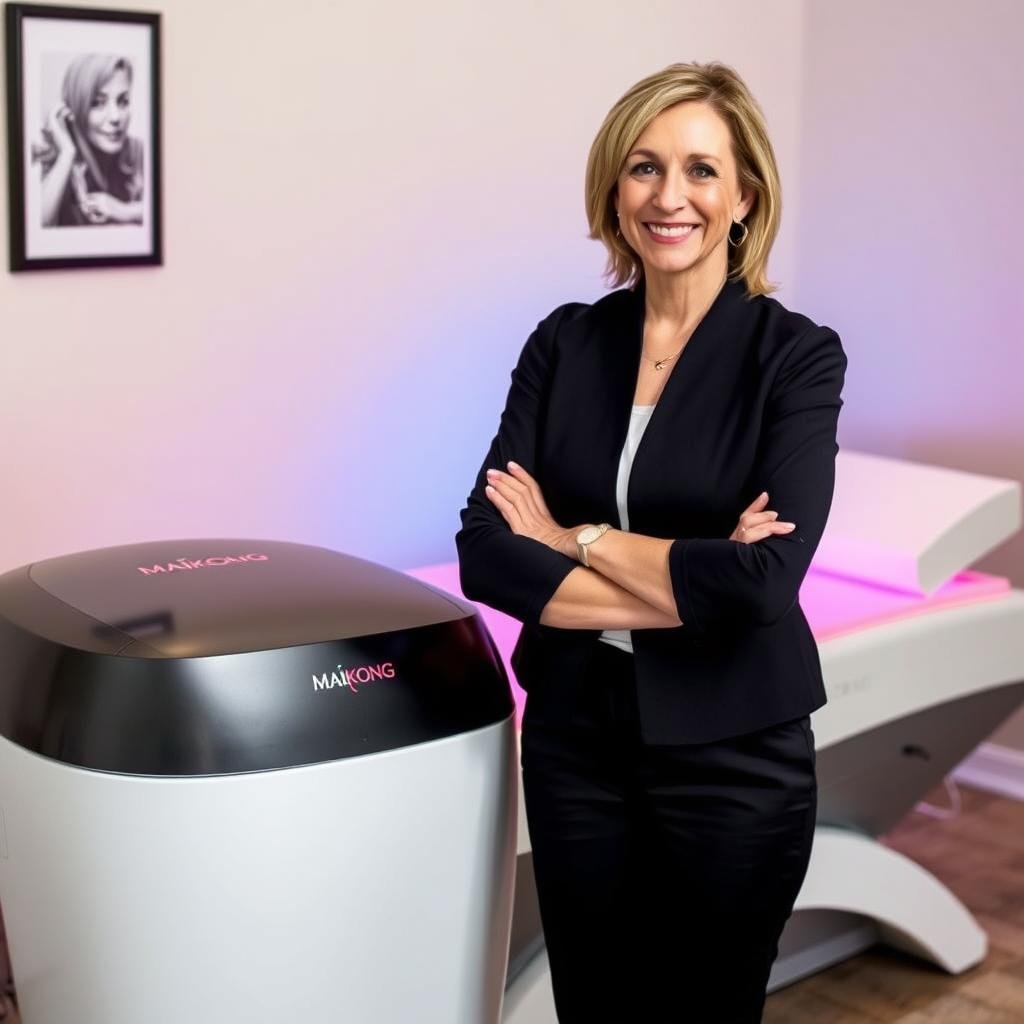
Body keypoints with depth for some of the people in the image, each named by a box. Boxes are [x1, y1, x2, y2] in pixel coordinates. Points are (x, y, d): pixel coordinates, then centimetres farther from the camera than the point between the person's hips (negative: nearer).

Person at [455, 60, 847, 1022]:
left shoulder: (795, 355, -10)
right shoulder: (564, 341, -1)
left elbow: (764, 580, -23)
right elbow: (486, 552, -10)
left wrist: (575, 539, -14)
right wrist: (688, 586, -18)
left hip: (732, 756, -3)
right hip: (575, 739, 3)